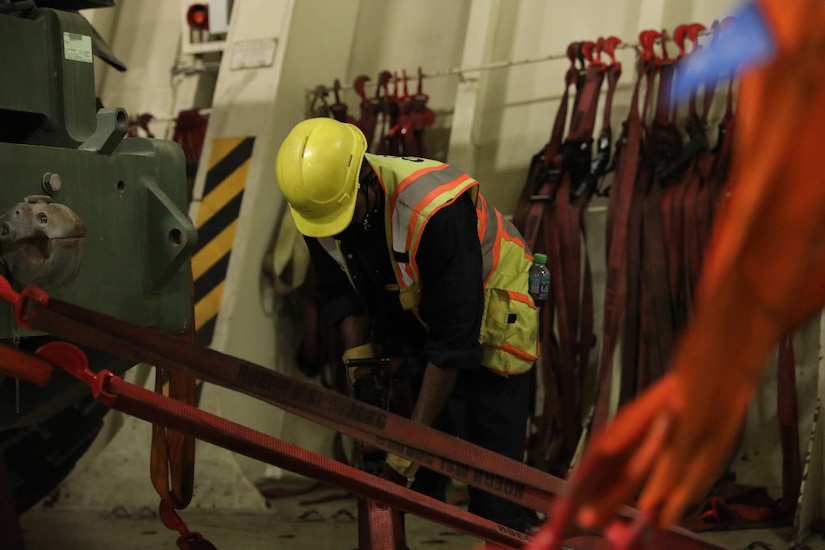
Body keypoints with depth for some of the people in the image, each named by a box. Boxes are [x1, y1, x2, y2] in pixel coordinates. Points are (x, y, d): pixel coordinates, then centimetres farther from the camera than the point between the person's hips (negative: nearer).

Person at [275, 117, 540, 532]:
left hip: (489, 321, -5)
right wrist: (360, 363, -12)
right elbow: (339, 290, 0)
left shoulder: (434, 208, -37)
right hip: (411, 323, 5)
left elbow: (453, 338, -33)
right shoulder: (320, 199, -18)